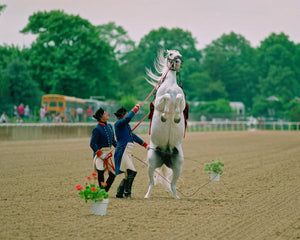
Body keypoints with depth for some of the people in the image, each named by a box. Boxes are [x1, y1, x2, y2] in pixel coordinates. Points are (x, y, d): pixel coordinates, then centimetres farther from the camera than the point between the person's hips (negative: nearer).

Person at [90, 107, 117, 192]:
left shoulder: (109, 126, 9)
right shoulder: (97, 129, -15)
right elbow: (92, 144, -17)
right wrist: (101, 154, -22)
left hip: (109, 153, 8)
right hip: (100, 152, -8)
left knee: (112, 174, 5)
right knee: (100, 173, 1)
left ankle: (105, 191, 17)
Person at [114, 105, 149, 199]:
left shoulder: (126, 126, 20)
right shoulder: (118, 124, -7)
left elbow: (133, 136, 30)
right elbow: (128, 118, -25)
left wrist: (145, 145, 34)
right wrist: (135, 108, -12)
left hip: (127, 153, 10)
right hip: (122, 152, -10)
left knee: (128, 175, 12)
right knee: (131, 172, -16)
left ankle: (119, 193, 19)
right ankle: (127, 193, -9)